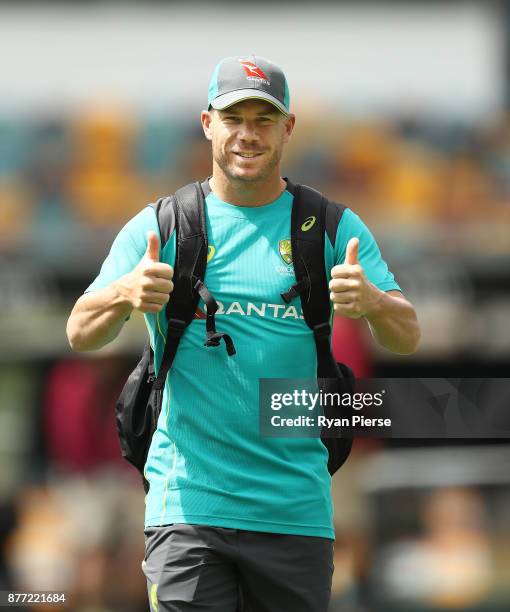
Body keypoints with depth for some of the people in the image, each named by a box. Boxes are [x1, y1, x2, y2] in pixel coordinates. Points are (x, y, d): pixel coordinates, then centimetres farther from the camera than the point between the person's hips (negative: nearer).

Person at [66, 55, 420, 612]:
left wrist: (373, 302, -24)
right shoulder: (160, 227, 5)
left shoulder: (333, 228, 7)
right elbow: (80, 334, -1)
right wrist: (124, 294, -24)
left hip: (297, 510, 2)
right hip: (188, 504, -1)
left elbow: (407, 339, 0)